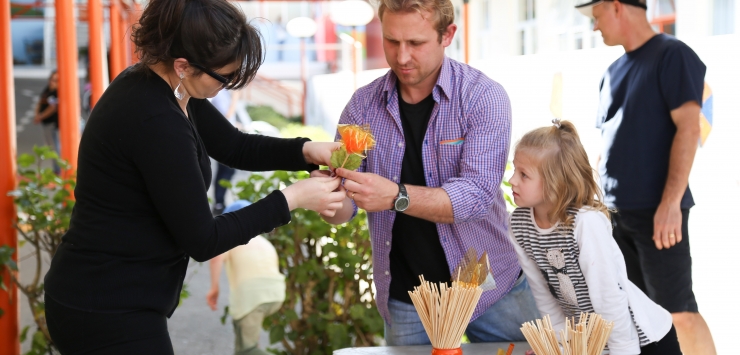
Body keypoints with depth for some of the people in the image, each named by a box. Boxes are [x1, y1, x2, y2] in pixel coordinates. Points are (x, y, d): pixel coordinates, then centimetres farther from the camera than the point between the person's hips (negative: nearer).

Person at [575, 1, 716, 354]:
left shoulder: (672, 55, -7)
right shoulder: (614, 71, 16)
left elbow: (688, 128, -15)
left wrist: (670, 203, -21)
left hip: (656, 210, -8)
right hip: (614, 211, 8)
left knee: (679, 310, -6)